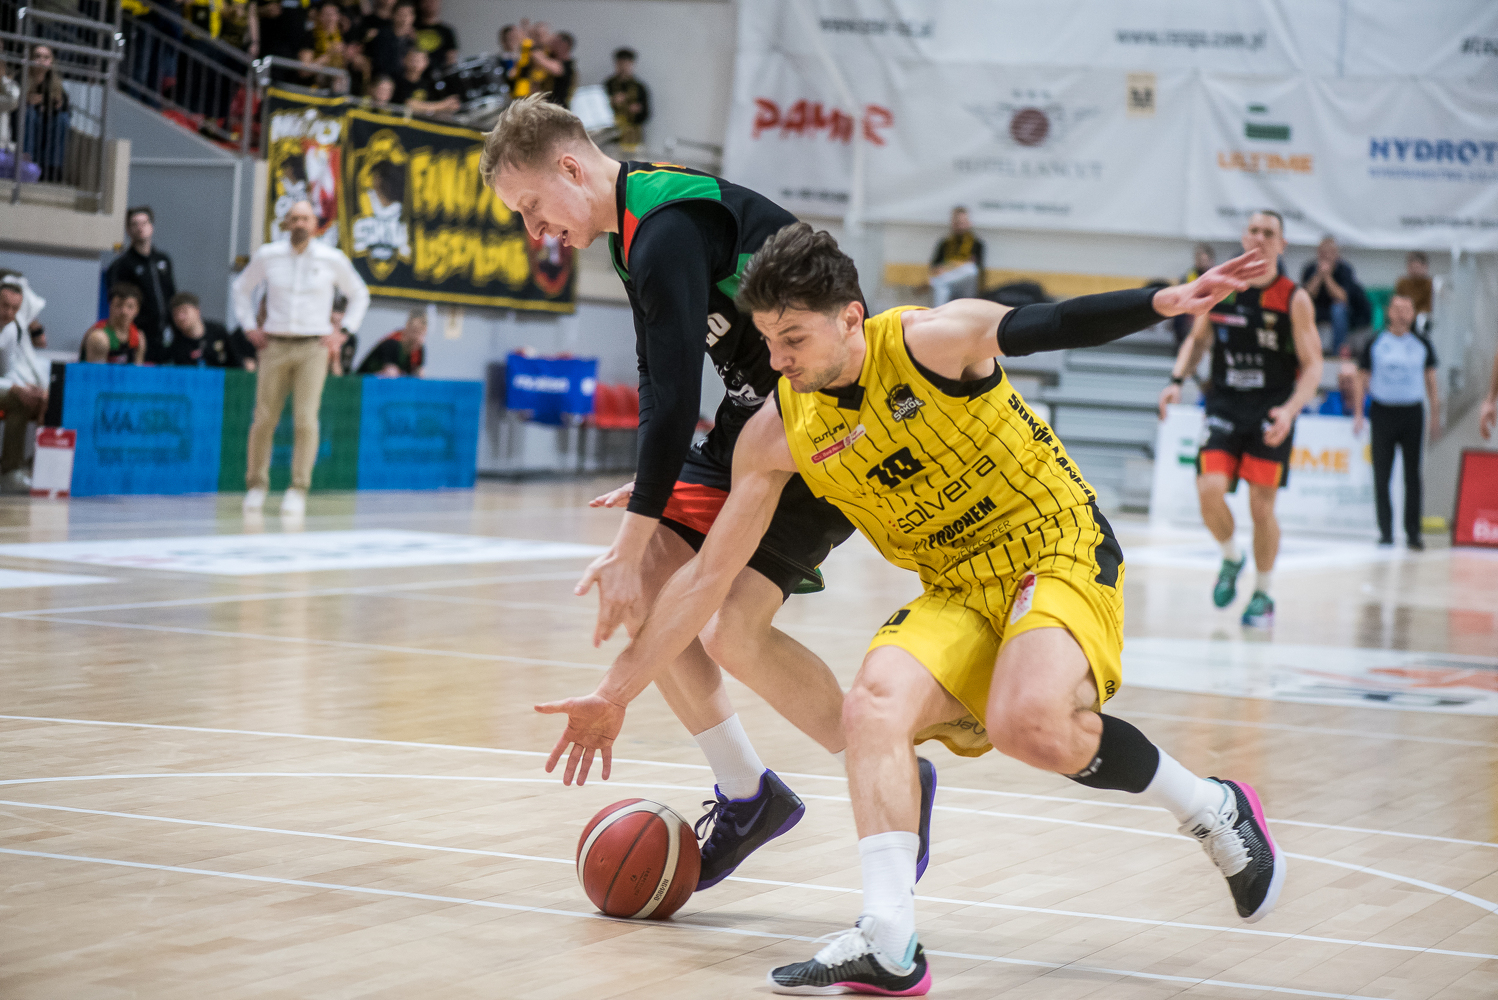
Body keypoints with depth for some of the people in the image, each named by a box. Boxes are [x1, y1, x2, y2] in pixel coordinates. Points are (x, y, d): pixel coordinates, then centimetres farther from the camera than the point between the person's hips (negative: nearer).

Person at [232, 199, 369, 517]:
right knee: (264, 419, 0)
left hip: (313, 348, -1)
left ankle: (298, 490, -6)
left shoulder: (332, 259, 1)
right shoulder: (267, 256, 4)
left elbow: (359, 295, 15)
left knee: (306, 419, -11)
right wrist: (249, 326, 10)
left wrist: (342, 330, 5)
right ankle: (256, 485, 14)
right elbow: (241, 287, 20)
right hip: (275, 346, 1)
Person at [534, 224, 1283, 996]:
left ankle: (1214, 810, -7)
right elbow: (708, 575, 2)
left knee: (1028, 722, -31)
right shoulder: (776, 434, -4)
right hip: (957, 590, 5)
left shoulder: (931, 341, -17)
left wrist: (1168, 301, -30)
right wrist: (616, 693, 3)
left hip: (1060, 551, -5)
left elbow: (1060, 325, -12)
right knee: (874, 702, -24)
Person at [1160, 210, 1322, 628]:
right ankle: (1231, 558, 14)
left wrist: (1290, 410, -23)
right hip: (1224, 406, 2)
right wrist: (1177, 380, -1)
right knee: (1209, 490, -16)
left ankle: (1263, 595, 18)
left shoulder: (1294, 300, -7)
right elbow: (1197, 340, 16)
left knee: (1261, 506, -2)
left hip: (1271, 413, -2)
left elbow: (1312, 365, -7)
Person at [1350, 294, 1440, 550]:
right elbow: (1362, 379, 7)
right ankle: (1385, 531, 5)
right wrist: (1358, 414, 0)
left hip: (1412, 413, 1)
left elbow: (1431, 380, 12)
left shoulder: (1422, 344, 8)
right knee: (1381, 476, -1)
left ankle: (1413, 532, 3)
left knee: (1413, 475, -1)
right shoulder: (1375, 344, 4)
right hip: (1383, 412, -1)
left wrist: (1435, 416, 6)